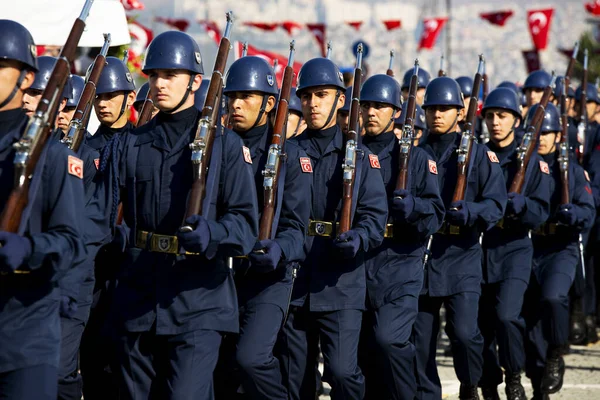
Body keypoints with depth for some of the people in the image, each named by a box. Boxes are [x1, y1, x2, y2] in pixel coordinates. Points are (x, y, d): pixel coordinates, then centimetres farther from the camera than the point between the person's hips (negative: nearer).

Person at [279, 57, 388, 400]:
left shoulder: (360, 157, 5)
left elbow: (375, 214, -3)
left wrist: (357, 240, -23)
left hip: (341, 284, -2)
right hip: (294, 283, 3)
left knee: (342, 371, -12)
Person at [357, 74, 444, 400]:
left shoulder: (415, 157, 5)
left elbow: (436, 216, -1)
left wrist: (412, 206, -21)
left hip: (399, 266, -4)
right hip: (357, 265, 4)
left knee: (388, 339, -20)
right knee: (363, 349, 6)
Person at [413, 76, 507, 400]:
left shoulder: (479, 154, 3)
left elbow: (496, 203, -2)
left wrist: (467, 212, -21)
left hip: (461, 255, -3)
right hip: (419, 253, 3)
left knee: (464, 332, -11)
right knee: (420, 338, 4)